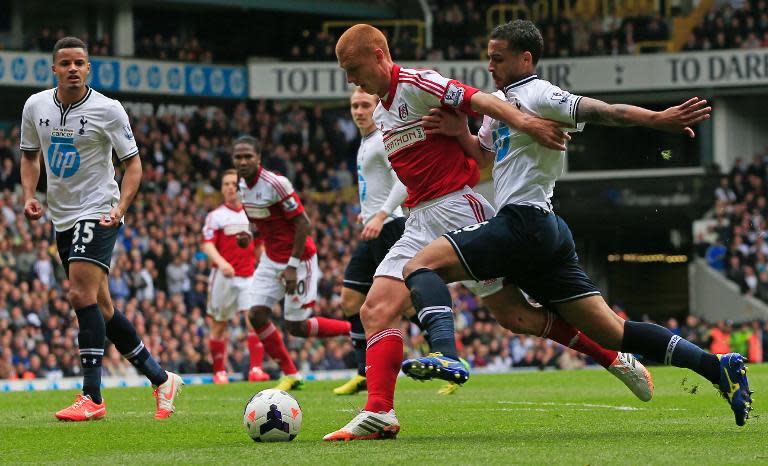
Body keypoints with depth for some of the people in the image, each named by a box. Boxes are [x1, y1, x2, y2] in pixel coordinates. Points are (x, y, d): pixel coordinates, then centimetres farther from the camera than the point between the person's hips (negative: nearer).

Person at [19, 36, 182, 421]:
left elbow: (133, 162, -4)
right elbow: (30, 155, 17)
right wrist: (29, 196, 1)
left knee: (82, 295, -21)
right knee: (100, 307, 9)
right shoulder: (35, 106, 3)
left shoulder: (107, 110, -10)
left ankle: (92, 398, -20)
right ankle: (161, 380, 22)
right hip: (62, 218, 6)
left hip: (97, 214, -6)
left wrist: (120, 207, -18)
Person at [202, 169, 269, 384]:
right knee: (219, 325, 4)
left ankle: (255, 368, -16)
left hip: (249, 276, 2)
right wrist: (220, 262, -27)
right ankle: (219, 372, 16)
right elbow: (208, 245, -10)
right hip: (223, 276, -2)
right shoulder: (216, 216, 0)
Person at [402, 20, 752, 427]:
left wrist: (656, 119, -33)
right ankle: (716, 366, 4)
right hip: (547, 235, 10)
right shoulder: (500, 102, 23)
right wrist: (459, 132, 9)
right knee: (610, 330, 6)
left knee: (421, 266, -16)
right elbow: (484, 153, 31)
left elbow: (601, 111, -17)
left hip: (524, 222, -10)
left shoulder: (537, 95, -5)